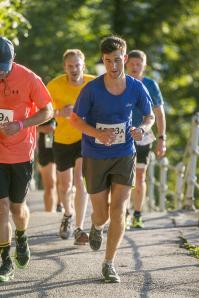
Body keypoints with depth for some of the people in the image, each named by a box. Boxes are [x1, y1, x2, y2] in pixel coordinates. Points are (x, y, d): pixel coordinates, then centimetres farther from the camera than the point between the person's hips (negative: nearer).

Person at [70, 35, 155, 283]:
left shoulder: (136, 88, -7)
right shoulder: (92, 89, -14)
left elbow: (149, 116, 8)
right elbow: (75, 119, -6)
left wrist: (142, 129, -16)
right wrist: (98, 134, -24)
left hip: (124, 155, 1)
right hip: (95, 158, -1)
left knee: (118, 209, -11)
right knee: (101, 214, 7)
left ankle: (109, 264, -1)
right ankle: (96, 227, 47)